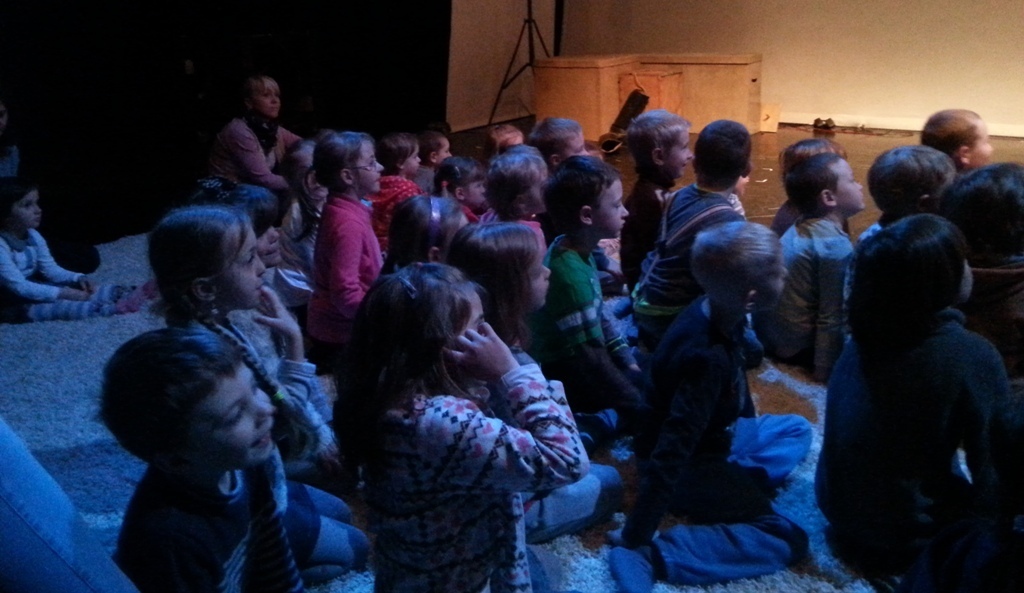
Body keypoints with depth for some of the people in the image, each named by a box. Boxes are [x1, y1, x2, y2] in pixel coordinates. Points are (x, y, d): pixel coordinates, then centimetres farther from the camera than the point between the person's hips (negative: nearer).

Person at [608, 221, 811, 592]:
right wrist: (635, 538, -31)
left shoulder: (718, 312, -10)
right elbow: (669, 454, -36)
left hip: (719, 436, 9)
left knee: (797, 430, 24)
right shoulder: (706, 359, -36)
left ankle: (741, 481, 0)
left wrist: (747, 426, 25)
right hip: (690, 464, -9)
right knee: (785, 539, -19)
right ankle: (646, 557, -24)